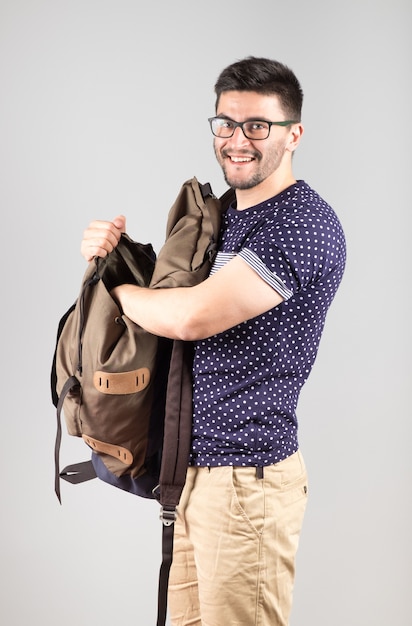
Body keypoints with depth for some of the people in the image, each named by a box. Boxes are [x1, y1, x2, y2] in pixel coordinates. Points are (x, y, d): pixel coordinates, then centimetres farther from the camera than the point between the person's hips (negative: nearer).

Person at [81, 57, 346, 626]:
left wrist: (114, 285, -6)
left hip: (246, 477, -8)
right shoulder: (223, 216, 13)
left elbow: (190, 317, -24)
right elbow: (165, 291, 23)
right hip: (191, 468, 9)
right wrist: (113, 252, 3)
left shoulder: (306, 224, -17)